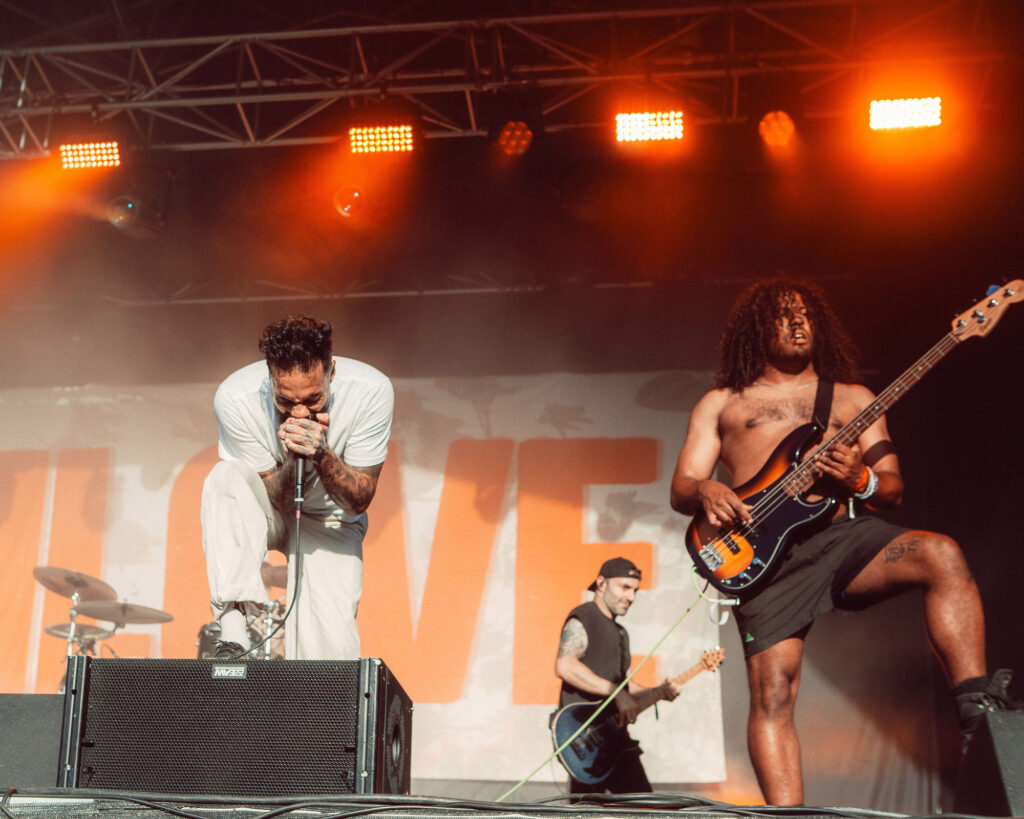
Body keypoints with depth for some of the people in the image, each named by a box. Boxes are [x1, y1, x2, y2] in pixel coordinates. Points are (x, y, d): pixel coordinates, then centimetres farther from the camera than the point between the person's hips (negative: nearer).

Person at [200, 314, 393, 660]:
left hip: (330, 519, 0)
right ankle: (234, 634, -37)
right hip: (265, 513, 0)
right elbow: (274, 501, -18)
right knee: (226, 478, -35)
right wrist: (293, 460, -38)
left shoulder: (371, 392, -26)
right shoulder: (234, 398, -27)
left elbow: (359, 501, -18)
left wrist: (321, 455, -36)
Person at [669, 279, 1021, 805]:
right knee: (771, 696, -12)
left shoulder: (852, 398, 24)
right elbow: (680, 488, 14)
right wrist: (706, 491, -11)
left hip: (845, 535, 1)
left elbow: (893, 489, 19)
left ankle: (976, 705, -28)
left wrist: (861, 480, -6)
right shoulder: (720, 404, 21)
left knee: (942, 556, -28)